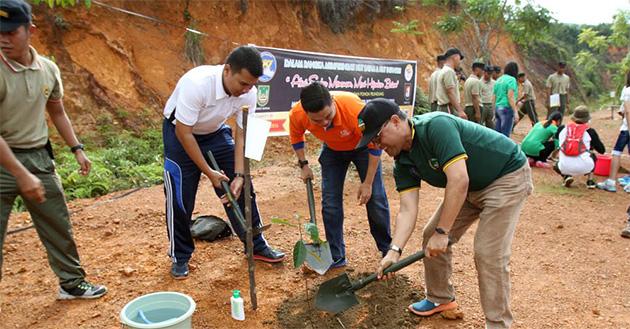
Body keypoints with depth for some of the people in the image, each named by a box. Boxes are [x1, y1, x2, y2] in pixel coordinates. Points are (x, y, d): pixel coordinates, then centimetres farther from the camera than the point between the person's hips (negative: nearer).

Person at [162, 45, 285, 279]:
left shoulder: (248, 93, -21)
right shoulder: (197, 84, -37)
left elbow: (242, 136, -14)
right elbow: (184, 133, -30)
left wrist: (239, 176, -22)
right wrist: (209, 172, -25)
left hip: (215, 133, 5)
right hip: (180, 132, -4)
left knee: (241, 189, 1)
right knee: (180, 198, -6)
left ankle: (257, 246, 16)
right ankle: (180, 257, 15)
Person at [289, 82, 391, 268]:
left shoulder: (354, 107, -42)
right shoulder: (297, 115, -32)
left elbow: (374, 144, -26)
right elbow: (296, 137, -3)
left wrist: (367, 183, -21)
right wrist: (303, 165, -6)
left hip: (362, 146, -2)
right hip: (332, 150, 3)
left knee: (376, 199, -1)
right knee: (330, 202, -3)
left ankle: (387, 248, 22)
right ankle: (336, 257, 11)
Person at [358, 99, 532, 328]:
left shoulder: (436, 126, -30)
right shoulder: (403, 163, -6)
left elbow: (459, 180, -36)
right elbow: (408, 209, -11)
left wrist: (442, 233, -32)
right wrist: (394, 250, -24)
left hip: (508, 176, -8)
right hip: (471, 188, 8)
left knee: (489, 253, -14)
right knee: (431, 237, 6)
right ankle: (440, 298, 27)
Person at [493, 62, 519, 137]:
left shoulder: (498, 80, 16)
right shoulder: (511, 79, -6)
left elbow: (494, 98, 17)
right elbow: (510, 97, -15)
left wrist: (495, 114, 22)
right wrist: (515, 112, -15)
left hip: (497, 108, 8)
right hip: (507, 108, -8)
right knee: (505, 135, -7)